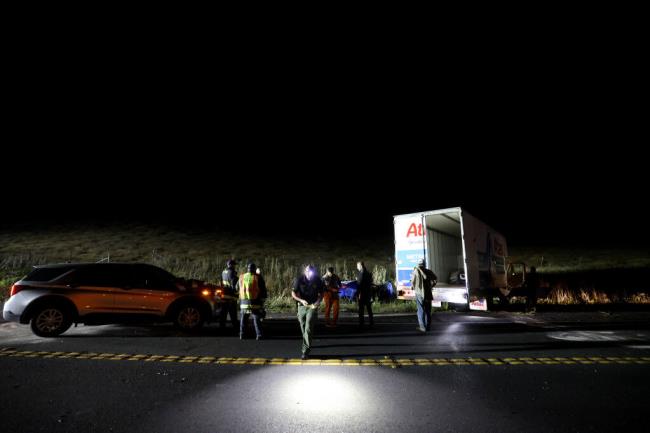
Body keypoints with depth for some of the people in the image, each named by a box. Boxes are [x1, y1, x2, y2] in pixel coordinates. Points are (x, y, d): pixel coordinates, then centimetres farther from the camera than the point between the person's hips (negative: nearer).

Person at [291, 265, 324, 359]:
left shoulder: (318, 280, -8)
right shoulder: (299, 280, -10)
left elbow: (321, 293, 5)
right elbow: (293, 293, -5)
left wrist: (318, 301, -15)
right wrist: (301, 300, -21)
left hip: (313, 306, -1)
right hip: (302, 306, 2)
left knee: (308, 329, -11)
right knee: (303, 329, 11)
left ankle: (305, 351, -8)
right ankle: (307, 346, 32)